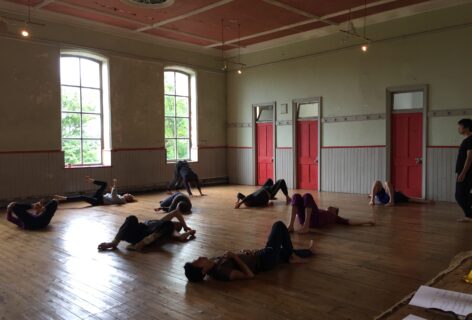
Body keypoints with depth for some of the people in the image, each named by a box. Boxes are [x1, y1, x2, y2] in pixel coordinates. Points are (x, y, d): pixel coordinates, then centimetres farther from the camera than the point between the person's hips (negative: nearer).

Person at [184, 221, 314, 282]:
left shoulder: (213, 263, -10)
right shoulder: (221, 272, -36)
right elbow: (249, 275, -34)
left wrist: (242, 252, -8)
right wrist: (234, 256, -31)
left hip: (258, 255, 7)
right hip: (265, 260, -7)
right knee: (279, 225, 6)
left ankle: (309, 251, 60)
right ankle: (293, 257, 23)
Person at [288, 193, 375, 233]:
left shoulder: (334, 217, 29)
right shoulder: (322, 212, 42)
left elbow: (350, 222, 18)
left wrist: (368, 222, 13)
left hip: (316, 220, -4)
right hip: (304, 218, 4)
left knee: (307, 196, -23)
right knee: (296, 196, -17)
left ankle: (306, 226, -36)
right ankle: (291, 225, -33)